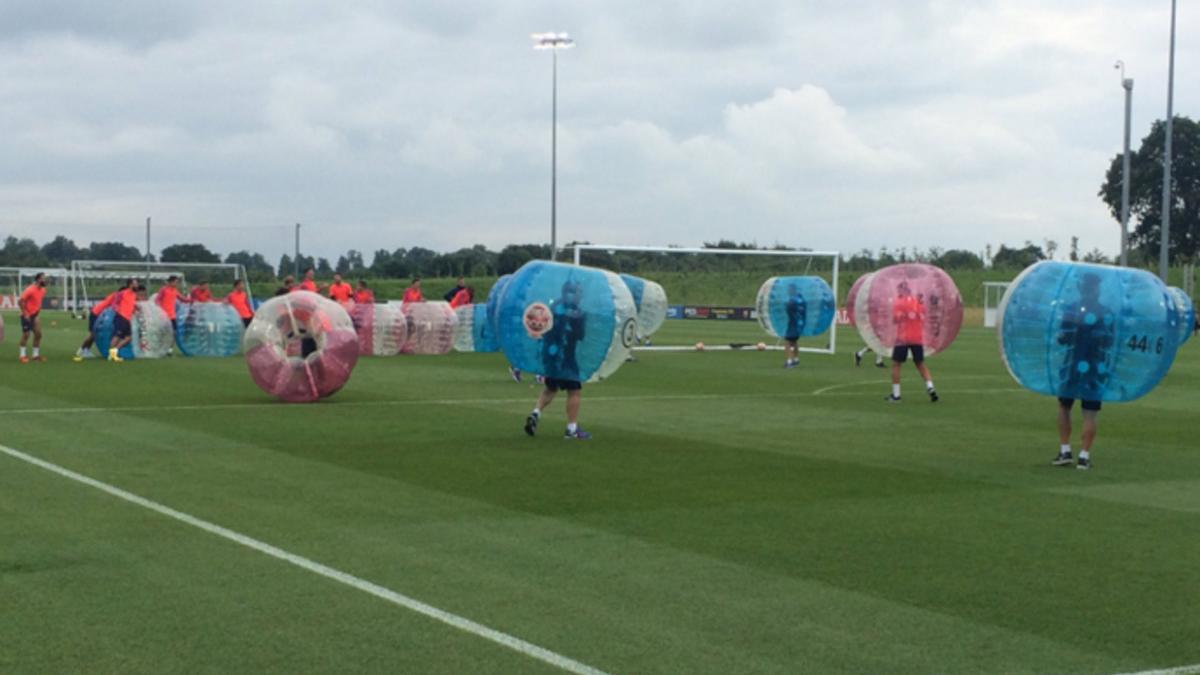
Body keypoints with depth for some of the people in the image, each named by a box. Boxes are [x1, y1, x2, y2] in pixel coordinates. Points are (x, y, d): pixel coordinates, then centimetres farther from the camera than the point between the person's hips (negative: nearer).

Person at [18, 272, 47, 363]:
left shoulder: (42, 290, 2)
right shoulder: (30, 290, -22)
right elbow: (20, 302, -21)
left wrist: (38, 313, 9)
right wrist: (25, 314, -19)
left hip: (35, 315, 7)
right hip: (27, 316, -7)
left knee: (38, 334, 5)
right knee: (26, 334, -2)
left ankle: (36, 354, 14)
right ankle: (22, 355, 8)